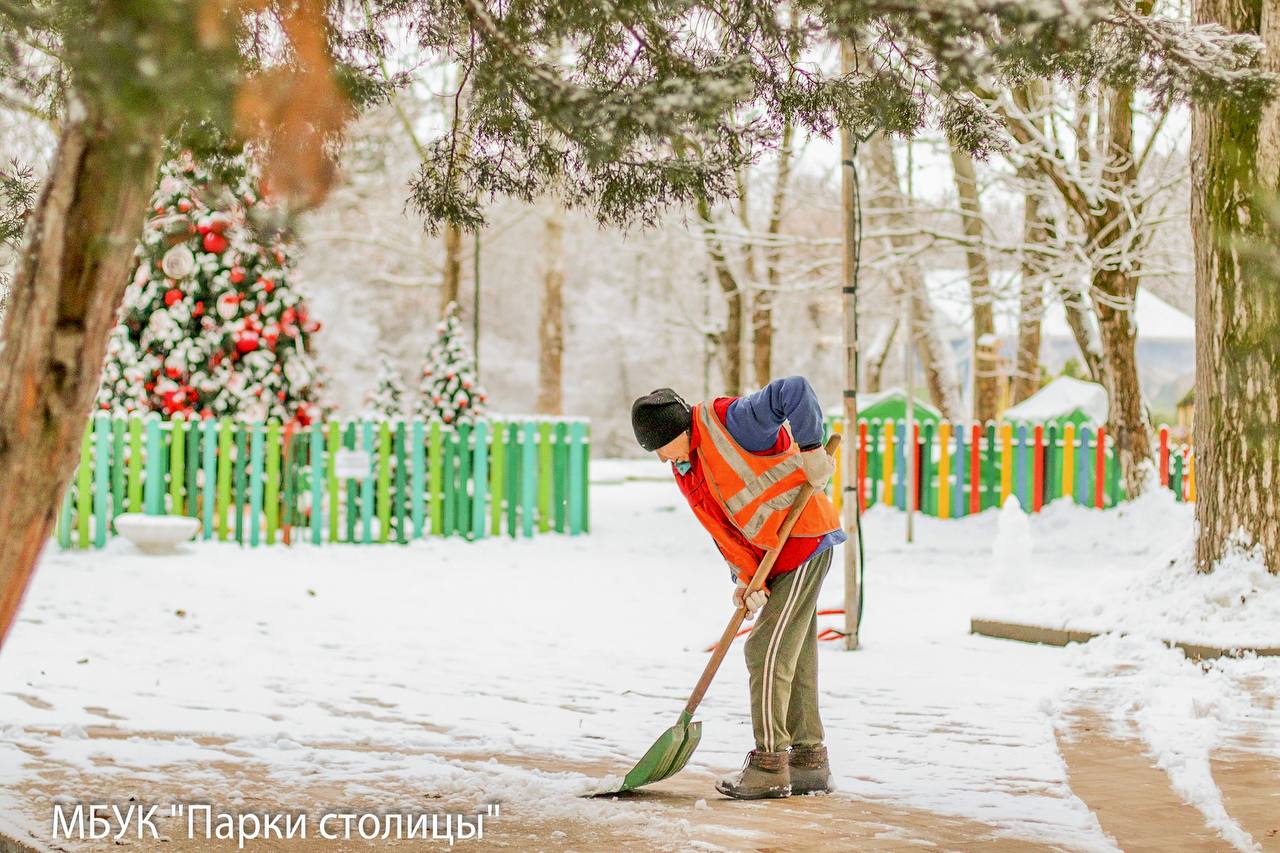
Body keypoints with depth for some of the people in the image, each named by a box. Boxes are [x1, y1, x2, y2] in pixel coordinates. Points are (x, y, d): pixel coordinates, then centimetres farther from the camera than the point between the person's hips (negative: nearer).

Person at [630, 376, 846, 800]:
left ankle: (769, 765, -6)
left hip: (804, 539, -9)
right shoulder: (684, 468, 6)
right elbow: (724, 529, 5)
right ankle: (809, 760, 19)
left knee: (767, 650, -10)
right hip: (776, 557, 9)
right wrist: (745, 577, -8)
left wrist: (810, 448, -25)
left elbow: (795, 391, -28)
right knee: (794, 656, 12)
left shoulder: (731, 420, -20)